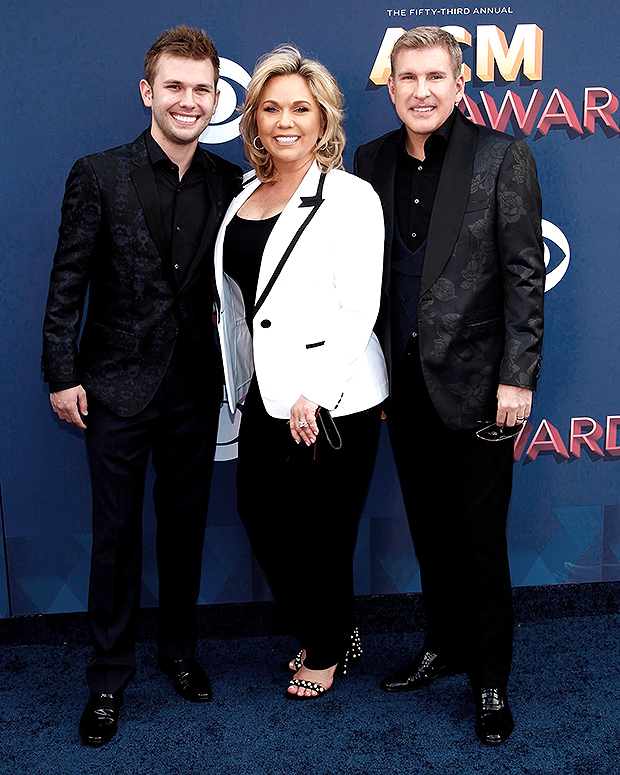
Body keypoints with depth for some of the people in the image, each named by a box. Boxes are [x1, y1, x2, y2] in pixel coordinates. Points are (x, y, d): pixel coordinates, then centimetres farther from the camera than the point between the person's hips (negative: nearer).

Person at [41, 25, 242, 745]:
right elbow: (67, 285, -4)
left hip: (196, 388, 3)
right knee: (117, 531, 7)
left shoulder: (228, 184, 3)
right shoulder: (98, 176, -5)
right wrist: (62, 376, -7)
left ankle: (179, 650, 35)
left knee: (185, 524, 15)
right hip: (118, 387, -2)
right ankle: (109, 676, 24)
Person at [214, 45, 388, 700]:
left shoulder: (349, 197, -10)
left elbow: (359, 309, -15)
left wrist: (312, 392, -20)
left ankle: (328, 651, 34)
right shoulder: (246, 194, 10)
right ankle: (326, 632, 39)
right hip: (264, 396, 7)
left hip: (331, 403, -7)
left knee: (318, 533, 7)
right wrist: (247, 386, 13)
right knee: (261, 517, 14)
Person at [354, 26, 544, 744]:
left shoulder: (503, 158, -7)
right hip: (403, 382, 5)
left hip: (473, 383, -4)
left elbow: (525, 276, -8)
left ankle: (490, 679, 23)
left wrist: (517, 379, -13)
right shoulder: (372, 159, 7)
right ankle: (443, 644, 37)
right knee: (428, 528, 17)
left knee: (480, 537, 6)